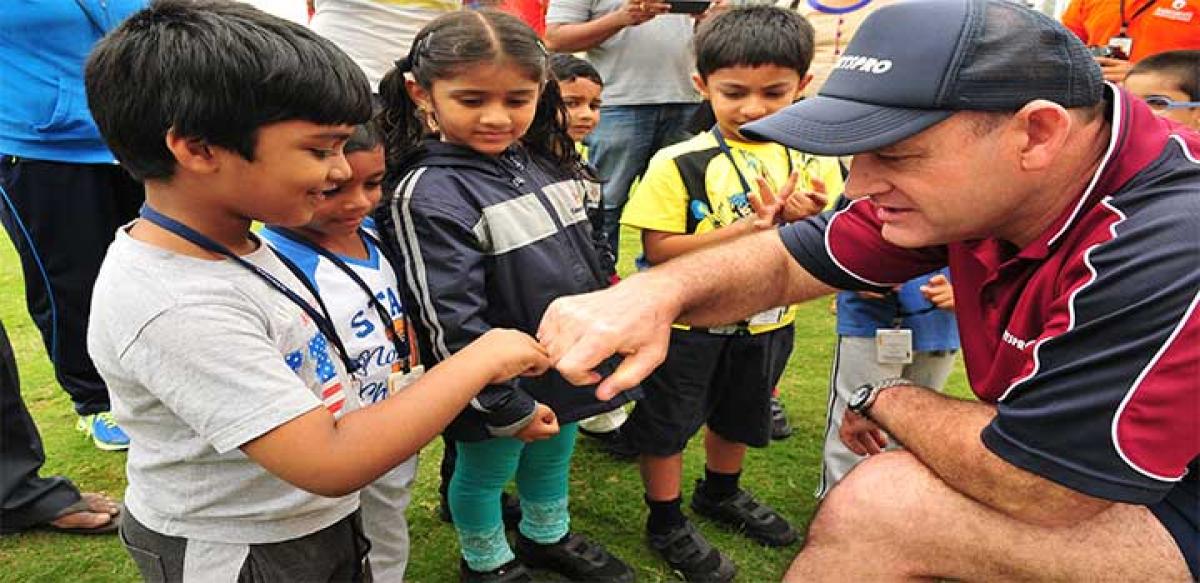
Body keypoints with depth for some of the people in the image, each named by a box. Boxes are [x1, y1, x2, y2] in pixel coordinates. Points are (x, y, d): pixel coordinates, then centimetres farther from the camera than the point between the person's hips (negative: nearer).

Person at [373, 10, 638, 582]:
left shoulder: (543, 163, 1)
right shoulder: (427, 194, -23)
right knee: (485, 472, 16)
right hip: (502, 383, -7)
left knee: (553, 457, 26)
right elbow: (450, 321, -24)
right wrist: (507, 406, -19)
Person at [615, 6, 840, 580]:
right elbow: (659, 249, -22)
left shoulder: (815, 161, -5)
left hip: (768, 322, 5)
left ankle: (720, 494, 53)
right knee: (666, 425, 11)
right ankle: (666, 524, 34)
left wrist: (810, 217, -24)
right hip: (687, 324, -4)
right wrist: (749, 226, -30)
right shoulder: (680, 163, -18)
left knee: (740, 417, 25)